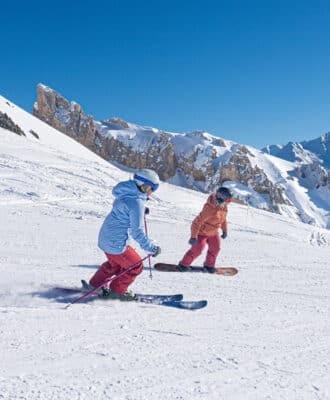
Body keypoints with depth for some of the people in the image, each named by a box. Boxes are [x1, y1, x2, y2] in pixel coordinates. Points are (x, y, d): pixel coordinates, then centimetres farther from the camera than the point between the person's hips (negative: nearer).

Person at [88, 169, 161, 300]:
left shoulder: (125, 194, 3)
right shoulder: (137, 202, -24)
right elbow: (137, 232, -24)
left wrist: (141, 211, 16)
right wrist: (151, 248, -17)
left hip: (105, 237, 9)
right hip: (116, 243, -9)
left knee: (115, 263, 32)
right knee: (135, 266, 12)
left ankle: (94, 284, 42)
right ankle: (117, 291, 25)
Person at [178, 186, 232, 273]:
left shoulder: (223, 206, -11)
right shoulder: (210, 208, -37)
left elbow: (223, 218, 11)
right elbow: (197, 221, -32)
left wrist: (224, 230, 18)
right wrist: (193, 237, -30)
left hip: (213, 232, 8)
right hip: (202, 232, -8)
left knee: (215, 248, 9)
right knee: (197, 250, -4)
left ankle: (209, 265, 31)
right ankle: (183, 264, 14)